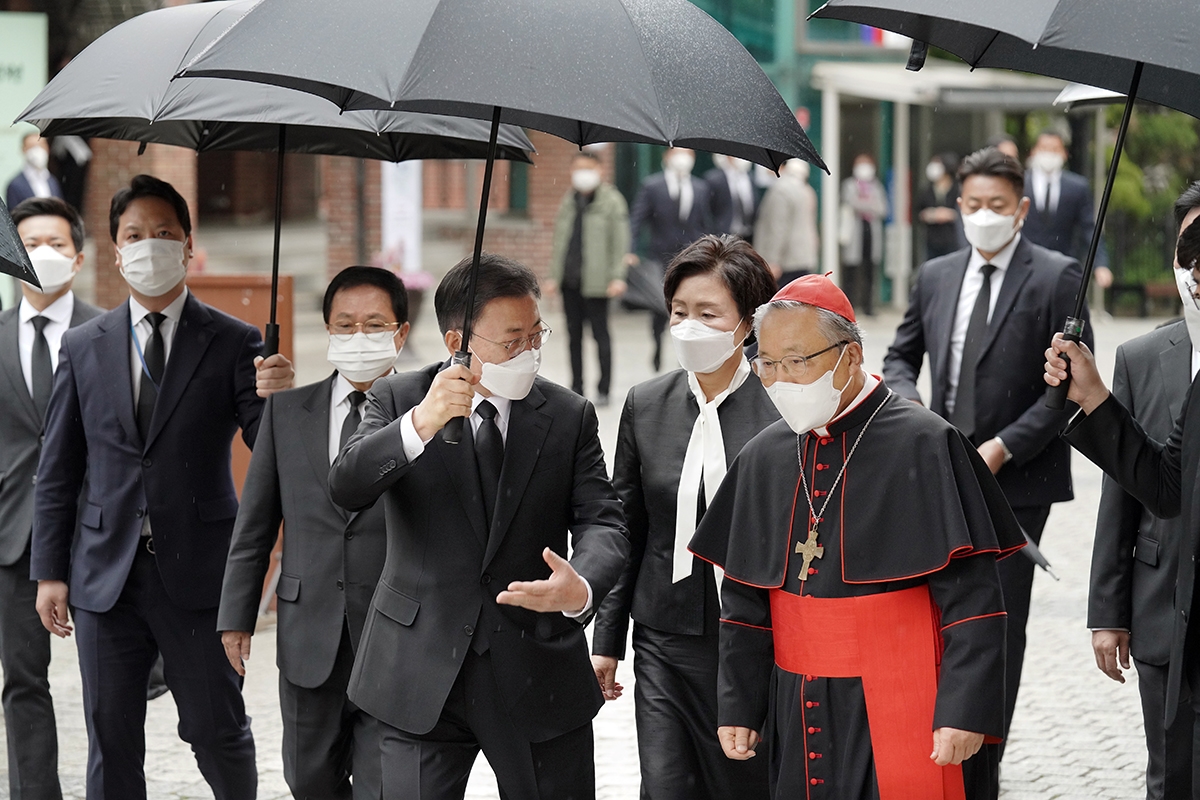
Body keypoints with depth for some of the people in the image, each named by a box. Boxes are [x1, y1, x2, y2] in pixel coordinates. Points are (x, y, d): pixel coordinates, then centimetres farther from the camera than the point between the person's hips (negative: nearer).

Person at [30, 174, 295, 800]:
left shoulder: (234, 344, 0)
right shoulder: (83, 347, 7)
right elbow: (58, 470, 9)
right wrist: (49, 571, 4)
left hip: (198, 572, -2)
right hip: (107, 576, 2)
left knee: (218, 734, 4)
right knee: (111, 744, 8)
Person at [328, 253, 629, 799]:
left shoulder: (570, 416, 4)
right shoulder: (396, 401, 0)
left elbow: (602, 522, -4)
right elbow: (346, 489, -16)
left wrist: (581, 588, -28)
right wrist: (420, 423, -34)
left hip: (538, 673, 1)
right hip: (422, 675, -1)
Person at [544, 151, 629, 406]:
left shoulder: (611, 201, -2)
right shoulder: (569, 201, 13)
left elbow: (620, 241, -6)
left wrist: (617, 277, -12)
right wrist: (553, 275, 12)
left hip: (594, 279, -6)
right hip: (569, 279, 6)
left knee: (600, 332, -2)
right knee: (574, 333, 10)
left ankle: (603, 390, 4)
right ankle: (576, 388, 17)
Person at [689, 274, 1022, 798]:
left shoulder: (922, 445, -10)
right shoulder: (764, 457, 8)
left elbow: (971, 598, -13)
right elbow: (744, 601, 16)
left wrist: (964, 712, -19)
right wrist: (737, 707, 12)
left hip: (895, 716, -5)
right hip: (796, 714, 5)